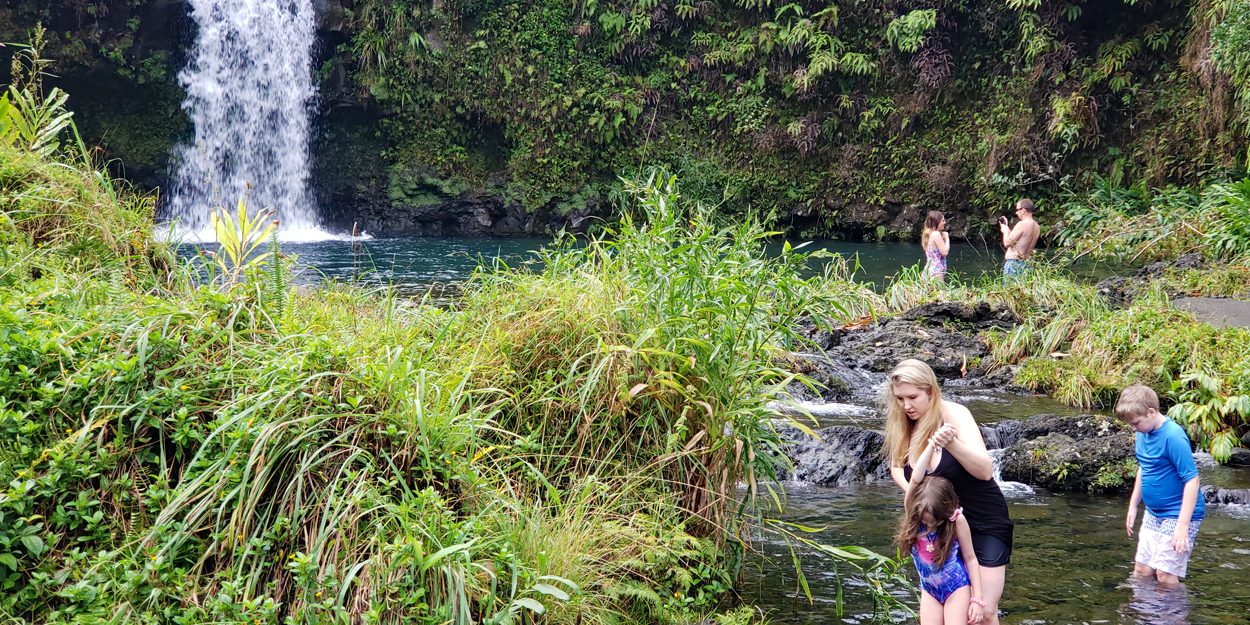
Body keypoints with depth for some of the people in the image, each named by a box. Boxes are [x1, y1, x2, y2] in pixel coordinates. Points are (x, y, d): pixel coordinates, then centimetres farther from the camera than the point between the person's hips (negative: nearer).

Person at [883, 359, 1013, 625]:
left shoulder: (954, 415, -21)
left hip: (984, 523, -5)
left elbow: (985, 471, -31)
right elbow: (896, 467, 10)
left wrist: (951, 443, -48)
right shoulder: (904, 425, -5)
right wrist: (909, 489, -12)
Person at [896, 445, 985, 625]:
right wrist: (932, 444, -30)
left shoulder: (957, 519, -21)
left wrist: (977, 599, -12)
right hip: (929, 589, 4)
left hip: (957, 588, -4)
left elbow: (970, 558, -12)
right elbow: (916, 479, -31)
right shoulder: (913, 511, -14)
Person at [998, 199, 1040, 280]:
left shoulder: (1022, 224, -13)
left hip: (1014, 263, -8)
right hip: (1026, 264, 8)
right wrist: (1007, 227, 21)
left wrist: (1005, 230, 5)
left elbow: (1007, 243, -13)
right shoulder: (1037, 227, 12)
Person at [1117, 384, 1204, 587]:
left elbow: (1192, 479, -22)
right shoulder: (1143, 433, 3)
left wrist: (1183, 525, -25)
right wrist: (1133, 507, 20)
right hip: (1153, 514, 8)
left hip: (1178, 515, -8)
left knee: (1165, 575, -9)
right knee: (1141, 570, 10)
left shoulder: (1173, 437, -23)